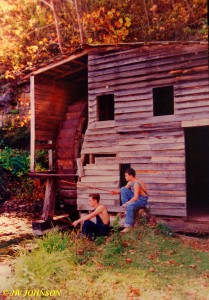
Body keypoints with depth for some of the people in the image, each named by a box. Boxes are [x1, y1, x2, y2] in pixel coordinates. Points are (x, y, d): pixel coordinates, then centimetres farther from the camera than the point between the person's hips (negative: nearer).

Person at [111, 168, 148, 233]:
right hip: (136, 197, 9)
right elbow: (123, 190, 9)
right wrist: (116, 191, -10)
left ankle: (128, 226, -28)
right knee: (123, 189, -4)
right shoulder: (130, 182, 2)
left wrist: (126, 203, -26)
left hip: (142, 200, -9)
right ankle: (126, 209, -5)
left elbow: (136, 197, -30)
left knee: (130, 206, -36)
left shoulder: (136, 183, -25)